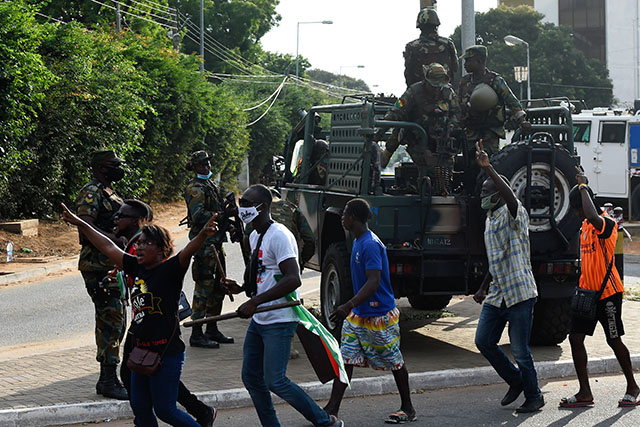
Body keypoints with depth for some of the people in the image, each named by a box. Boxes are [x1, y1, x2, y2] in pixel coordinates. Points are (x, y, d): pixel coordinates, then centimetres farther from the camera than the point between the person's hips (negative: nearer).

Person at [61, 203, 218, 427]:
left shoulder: (170, 270, -10)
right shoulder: (137, 268, 8)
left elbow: (188, 251, -28)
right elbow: (108, 247, 14)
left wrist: (203, 234, -48)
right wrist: (80, 224, 19)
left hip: (166, 353, -8)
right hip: (142, 352, 8)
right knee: (140, 408, 12)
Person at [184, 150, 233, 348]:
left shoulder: (211, 185, 19)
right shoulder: (195, 188, -11)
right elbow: (198, 215, -22)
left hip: (216, 242, 10)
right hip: (204, 243, -10)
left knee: (218, 287, 15)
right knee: (204, 287, -9)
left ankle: (212, 330, 25)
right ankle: (196, 334, -5)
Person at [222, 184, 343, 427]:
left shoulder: (279, 236, -17)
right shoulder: (254, 236, 13)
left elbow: (293, 279, -27)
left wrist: (255, 302, -27)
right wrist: (240, 288, 10)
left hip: (279, 321, -10)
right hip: (259, 320, 10)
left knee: (275, 381, -11)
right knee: (251, 378, 9)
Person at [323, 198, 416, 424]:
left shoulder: (371, 245, -22)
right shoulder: (358, 242, 9)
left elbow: (373, 283, -30)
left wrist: (348, 306, -37)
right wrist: (351, 308, 23)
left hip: (379, 315, -9)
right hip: (358, 314, 9)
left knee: (394, 362, 5)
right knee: (345, 358, 2)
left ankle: (408, 409, 19)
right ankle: (332, 410, 2)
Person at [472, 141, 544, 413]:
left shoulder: (514, 215, -11)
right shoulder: (490, 220, 15)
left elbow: (510, 195, -36)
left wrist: (488, 168, -45)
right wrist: (483, 288, 23)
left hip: (519, 293, -8)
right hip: (496, 295, 8)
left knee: (520, 350, -3)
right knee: (483, 341, 7)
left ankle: (533, 396, 15)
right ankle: (515, 381, 26)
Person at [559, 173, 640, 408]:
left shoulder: (607, 223, -16)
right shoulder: (585, 225, 12)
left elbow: (594, 217, -41)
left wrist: (583, 187, -28)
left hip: (608, 293, -8)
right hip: (587, 291, 8)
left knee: (614, 340, 2)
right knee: (575, 338, -1)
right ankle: (584, 393, 2)